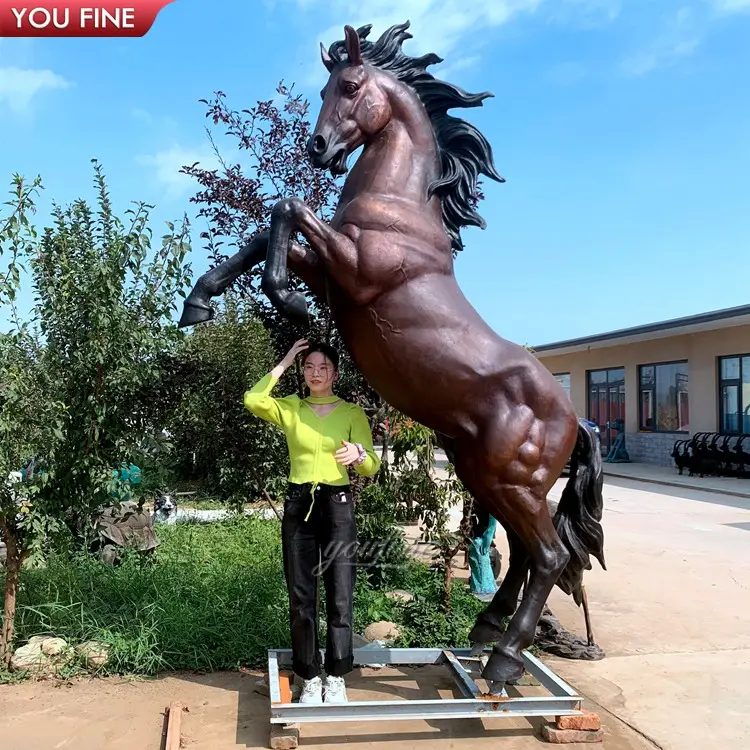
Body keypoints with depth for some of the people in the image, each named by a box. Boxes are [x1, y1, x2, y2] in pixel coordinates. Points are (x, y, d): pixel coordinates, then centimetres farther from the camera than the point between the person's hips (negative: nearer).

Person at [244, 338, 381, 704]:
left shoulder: (352, 413, 3)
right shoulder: (290, 408, 6)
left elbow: (373, 466, -4)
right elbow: (253, 400, -14)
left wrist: (358, 454, -27)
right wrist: (283, 364, -8)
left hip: (338, 505, -1)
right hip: (298, 505, 1)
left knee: (340, 596, 0)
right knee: (301, 596, 5)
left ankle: (336, 678, 15)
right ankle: (310, 678, 19)